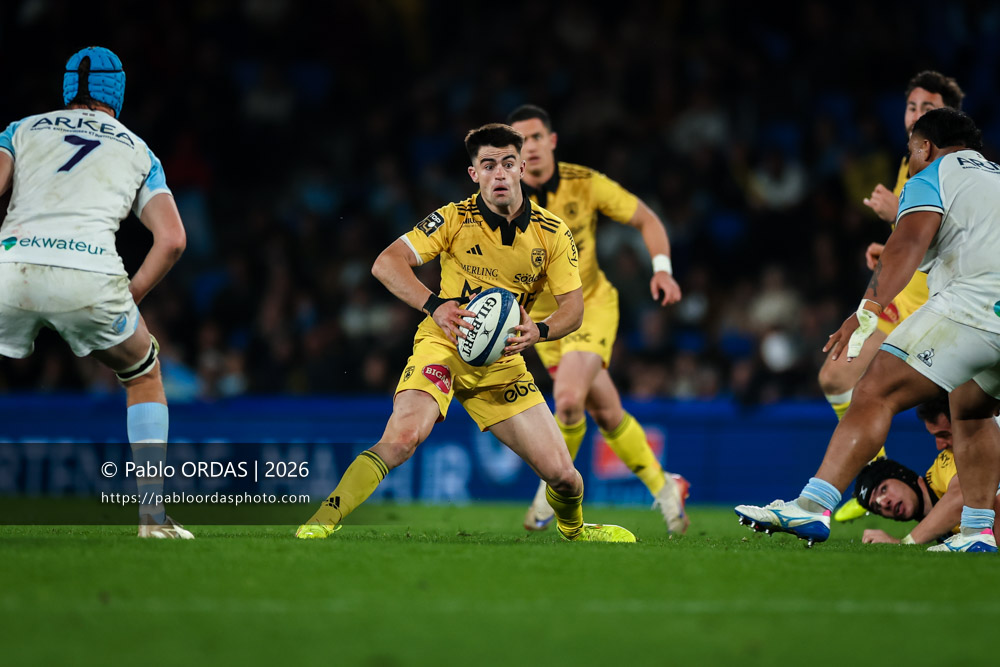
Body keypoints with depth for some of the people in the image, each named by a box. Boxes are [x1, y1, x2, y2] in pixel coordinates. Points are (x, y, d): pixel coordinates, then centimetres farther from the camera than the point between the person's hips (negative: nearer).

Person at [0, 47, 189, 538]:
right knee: (144, 374, 25)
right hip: (91, 277, 0)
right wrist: (129, 301, 19)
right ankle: (152, 512, 15)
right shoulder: (138, 151, 25)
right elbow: (171, 239, 12)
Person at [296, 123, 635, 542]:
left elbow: (573, 306, 0)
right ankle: (322, 522, -24)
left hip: (503, 361, 3)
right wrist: (435, 306, -31)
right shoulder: (455, 219, -9)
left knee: (562, 473, -2)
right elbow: (386, 263, -15)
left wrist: (538, 331, -23)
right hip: (444, 345, -3)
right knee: (403, 437, -33)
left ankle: (573, 529, 33)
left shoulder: (553, 234, -1)